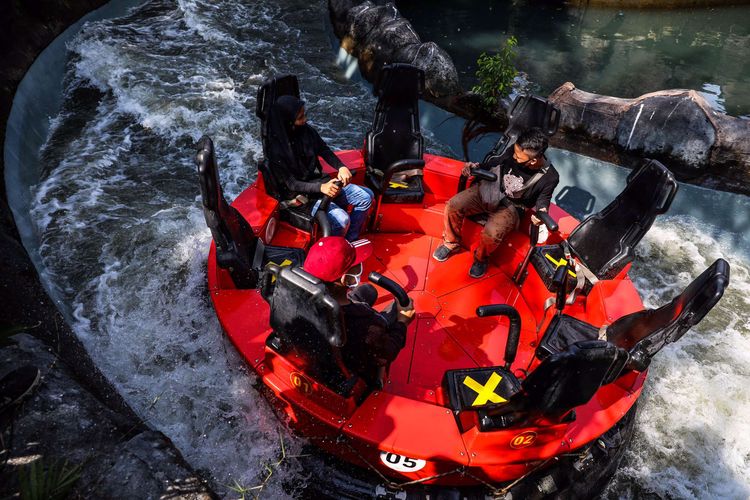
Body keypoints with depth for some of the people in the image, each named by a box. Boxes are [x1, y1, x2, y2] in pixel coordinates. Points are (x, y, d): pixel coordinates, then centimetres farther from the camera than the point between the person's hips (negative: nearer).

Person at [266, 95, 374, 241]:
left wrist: (341, 167, -11)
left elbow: (325, 151, 8)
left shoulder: (306, 131, -4)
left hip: (319, 181, 7)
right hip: (302, 195, -7)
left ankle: (350, 240, 9)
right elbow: (291, 184, -19)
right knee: (342, 220, -27)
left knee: (366, 196, -1)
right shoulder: (276, 148, -21)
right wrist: (321, 187, -33)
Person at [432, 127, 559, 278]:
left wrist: (541, 211, -24)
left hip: (511, 206, -3)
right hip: (488, 189, 3)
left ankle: (481, 258, 4)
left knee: (492, 233, -32)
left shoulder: (550, 177, -20)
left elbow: (543, 198, -1)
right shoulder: (516, 150, -15)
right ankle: (452, 243, 8)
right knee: (453, 205, -19)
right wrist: (477, 167, -10)